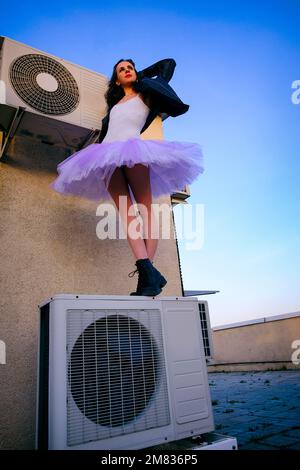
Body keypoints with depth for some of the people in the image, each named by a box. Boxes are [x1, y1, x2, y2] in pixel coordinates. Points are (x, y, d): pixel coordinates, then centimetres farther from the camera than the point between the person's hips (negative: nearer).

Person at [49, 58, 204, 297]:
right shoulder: (115, 105, 35)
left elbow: (169, 63, 32)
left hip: (133, 148, -4)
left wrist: (143, 75, 38)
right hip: (108, 153, 4)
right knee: (124, 210, -15)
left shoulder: (145, 93, 23)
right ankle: (146, 269, -27)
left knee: (145, 206, -16)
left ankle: (149, 271, -24)